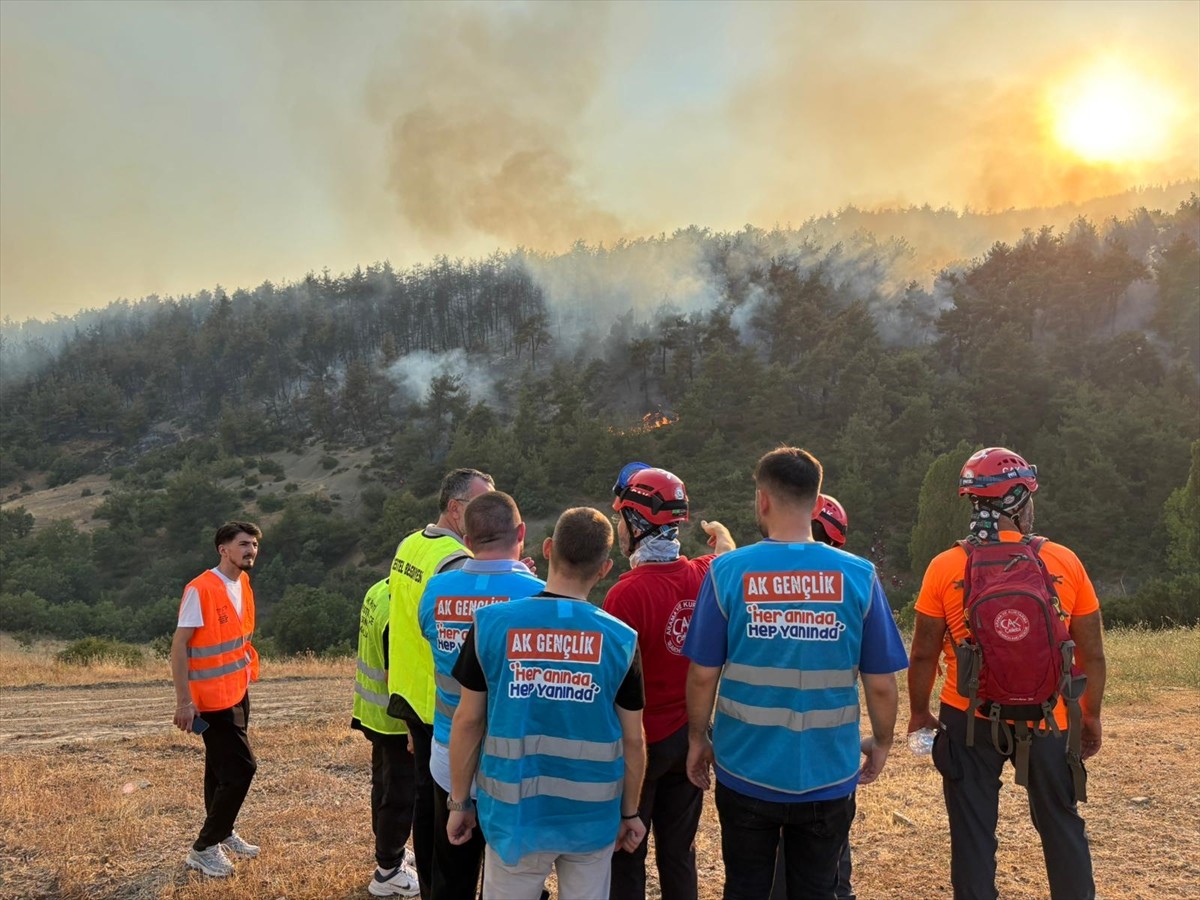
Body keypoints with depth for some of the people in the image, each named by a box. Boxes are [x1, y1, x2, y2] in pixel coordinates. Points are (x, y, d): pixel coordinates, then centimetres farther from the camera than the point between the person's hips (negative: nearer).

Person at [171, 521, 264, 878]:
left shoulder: (243, 583, 6)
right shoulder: (200, 589, -20)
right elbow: (179, 645, -19)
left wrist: (248, 671, 13)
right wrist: (183, 700, -22)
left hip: (237, 692, 8)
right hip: (213, 698, -8)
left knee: (221, 768, 19)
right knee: (241, 768, -7)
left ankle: (221, 833, 32)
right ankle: (203, 848, 6)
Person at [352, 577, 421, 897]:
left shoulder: (379, 589, 0)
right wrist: (412, 728, -18)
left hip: (374, 712, 9)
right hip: (394, 718, -9)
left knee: (385, 785, 23)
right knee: (402, 795, 6)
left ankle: (389, 852, 39)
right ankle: (388, 872, 20)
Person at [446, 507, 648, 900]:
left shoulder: (491, 624, -11)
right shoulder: (620, 639, -10)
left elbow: (468, 722, -4)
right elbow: (632, 740, -2)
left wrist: (459, 802, 8)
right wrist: (629, 812, 12)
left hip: (514, 815, 0)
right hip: (590, 817, 0)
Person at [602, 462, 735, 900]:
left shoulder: (627, 592, -24)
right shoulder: (704, 576, -5)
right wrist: (721, 534, 37)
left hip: (638, 741, -5)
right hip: (690, 736, 6)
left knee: (626, 857, 11)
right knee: (679, 852, 19)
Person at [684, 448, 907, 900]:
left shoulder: (727, 571, -12)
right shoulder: (859, 576, -10)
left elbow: (703, 675, -9)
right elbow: (881, 683, -4)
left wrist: (697, 739, 8)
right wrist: (881, 743, 14)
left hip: (747, 772, 0)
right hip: (828, 776, 1)